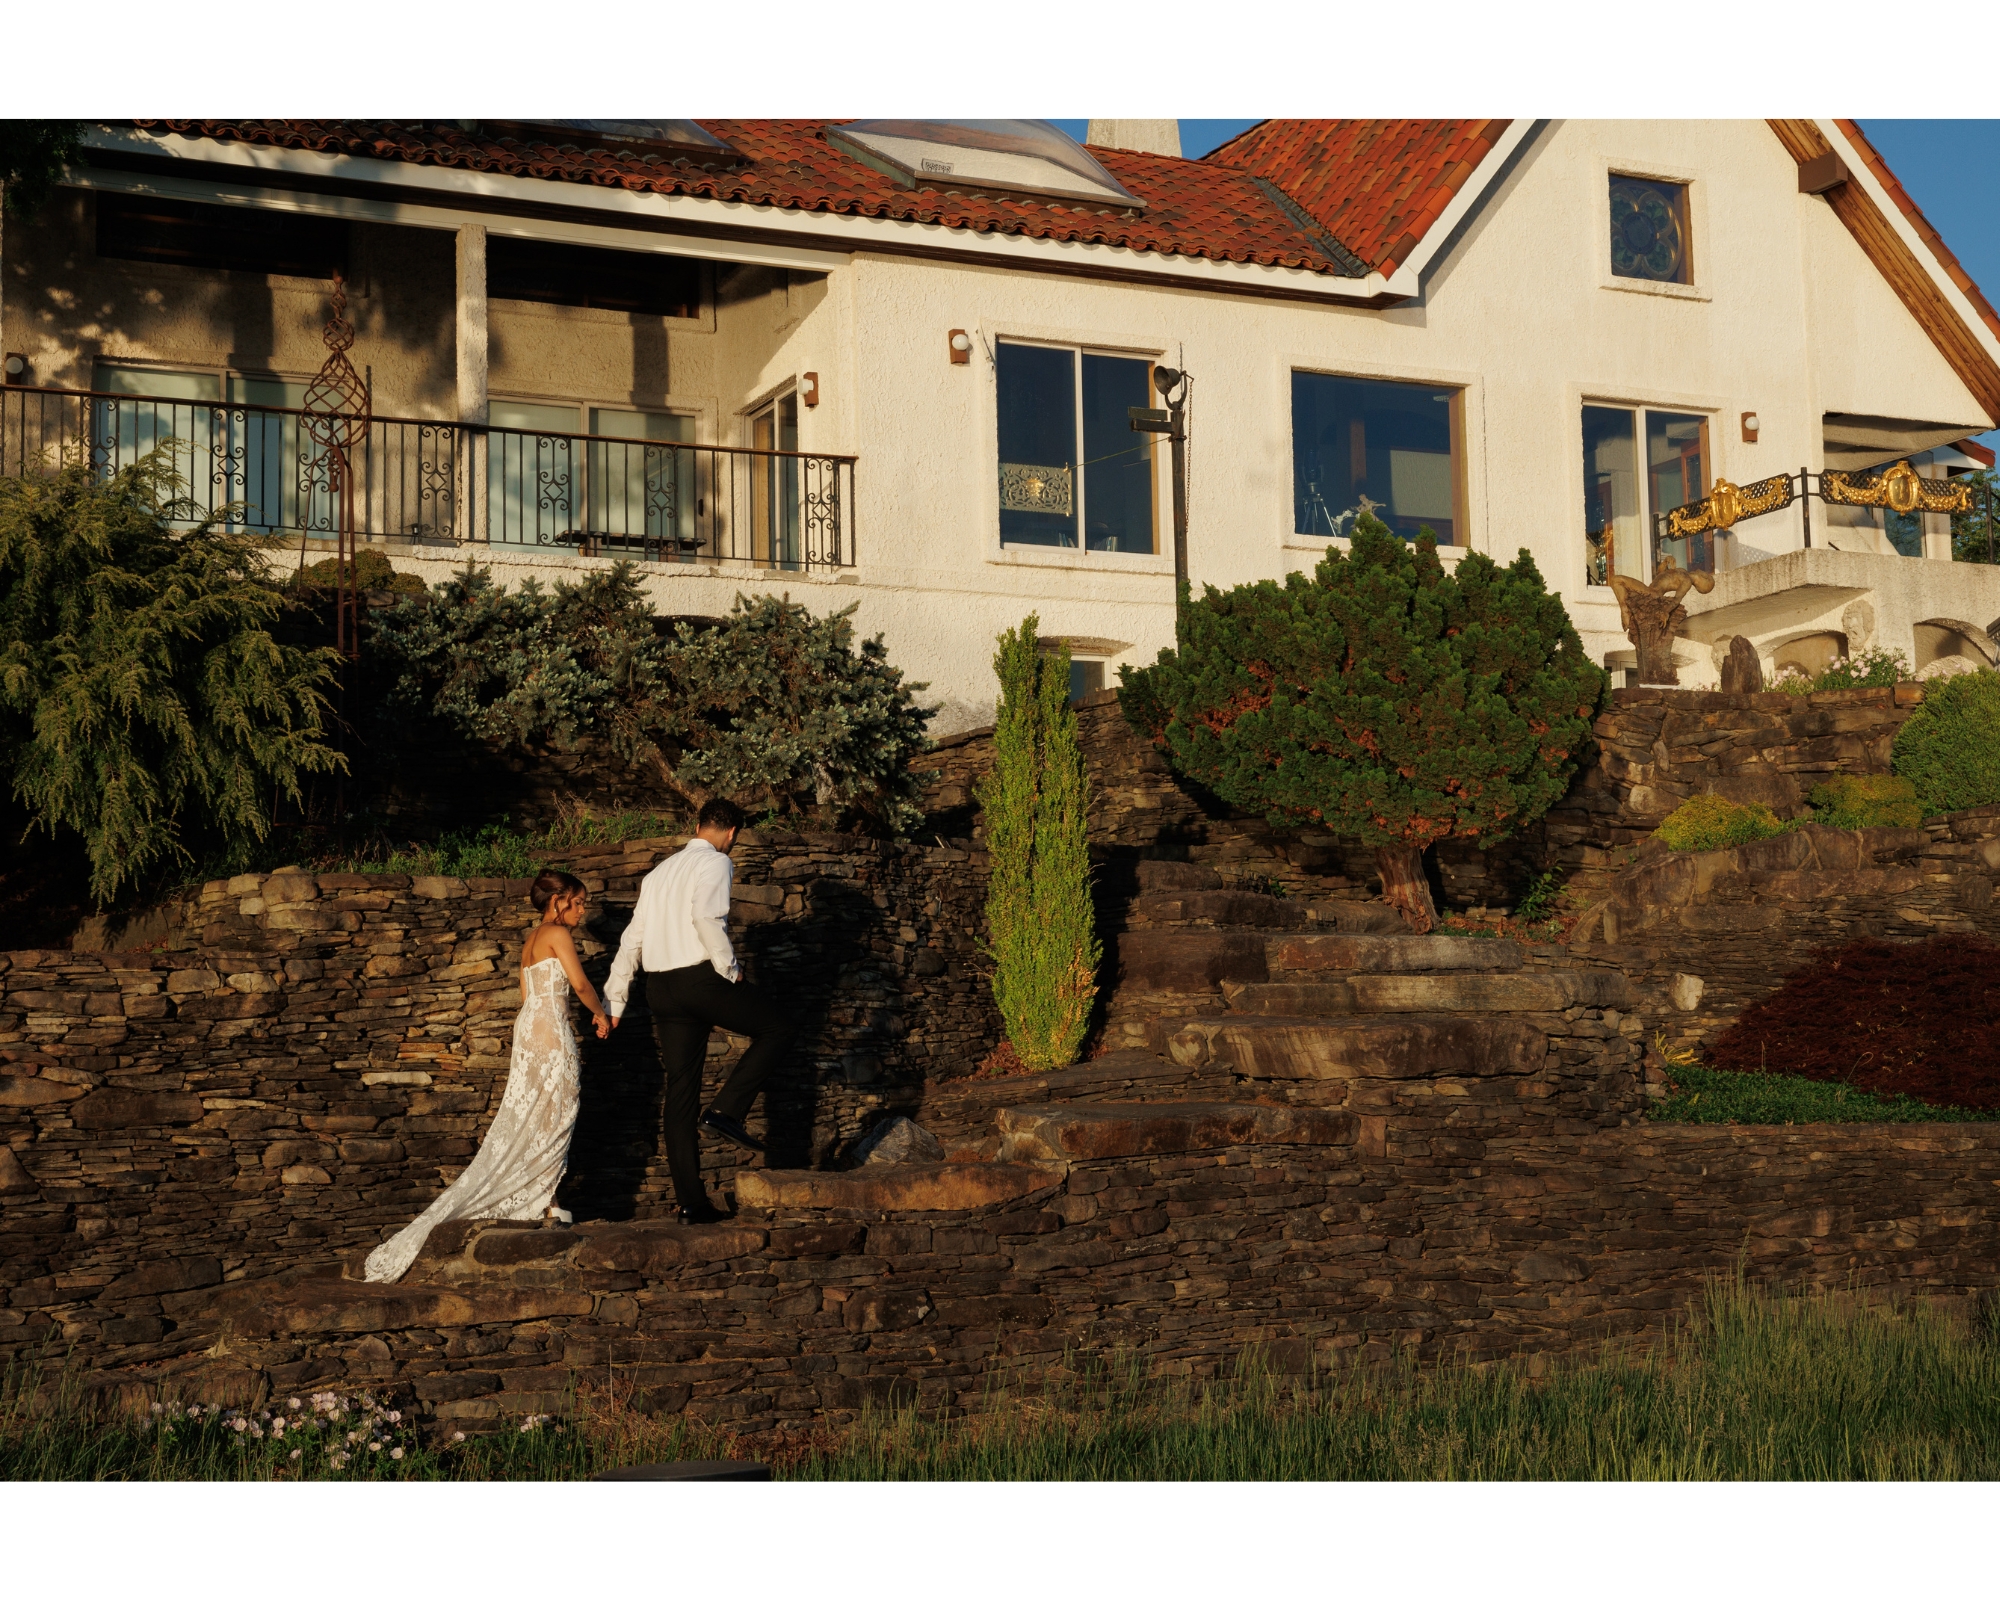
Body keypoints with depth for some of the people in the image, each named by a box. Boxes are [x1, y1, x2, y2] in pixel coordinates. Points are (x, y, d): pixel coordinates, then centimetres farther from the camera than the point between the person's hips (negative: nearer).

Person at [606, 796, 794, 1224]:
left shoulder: (659, 871, 22)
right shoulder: (715, 862, -1)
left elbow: (632, 938, 19)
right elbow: (706, 916, -20)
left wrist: (614, 1002, 20)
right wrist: (730, 969, -11)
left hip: (660, 987, 7)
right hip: (700, 977, -7)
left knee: (680, 1090, 7)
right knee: (776, 1027, 9)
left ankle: (692, 1202, 7)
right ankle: (726, 1110, -6)